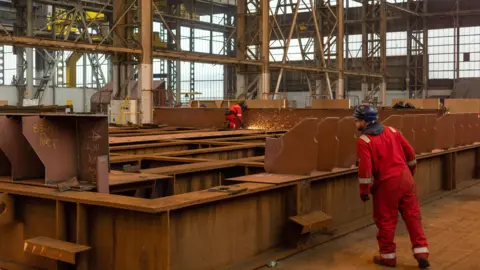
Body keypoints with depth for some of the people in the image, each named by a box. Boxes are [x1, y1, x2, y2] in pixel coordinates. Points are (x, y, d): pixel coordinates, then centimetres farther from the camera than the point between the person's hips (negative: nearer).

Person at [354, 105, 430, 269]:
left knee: (386, 220, 8)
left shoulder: (363, 140, -10)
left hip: (386, 183, -5)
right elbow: (410, 153, 12)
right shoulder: (392, 131, 9)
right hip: (405, 177, 6)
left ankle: (387, 256, 19)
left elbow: (365, 167, -16)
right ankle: (421, 252, 11)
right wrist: (410, 171, 27)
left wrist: (364, 190, -6)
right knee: (413, 215, 12)